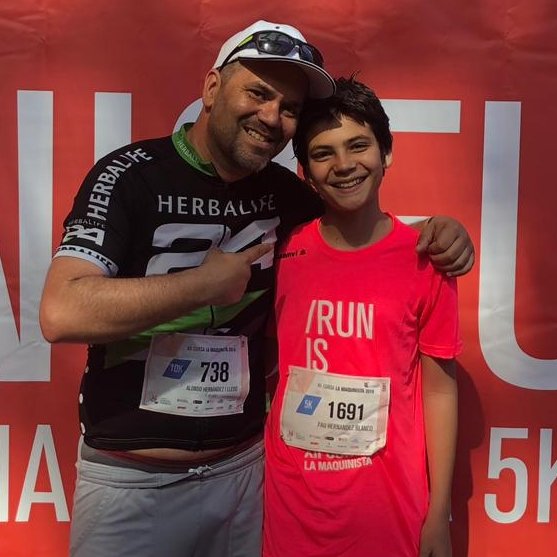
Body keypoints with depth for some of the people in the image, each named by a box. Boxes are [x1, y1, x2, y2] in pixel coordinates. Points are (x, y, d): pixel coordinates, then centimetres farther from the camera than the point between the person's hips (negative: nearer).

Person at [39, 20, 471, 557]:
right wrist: (207, 282, -21)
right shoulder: (132, 174, -13)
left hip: (244, 470, 5)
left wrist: (433, 234, -2)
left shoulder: (282, 194, 1)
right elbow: (61, 314, -24)